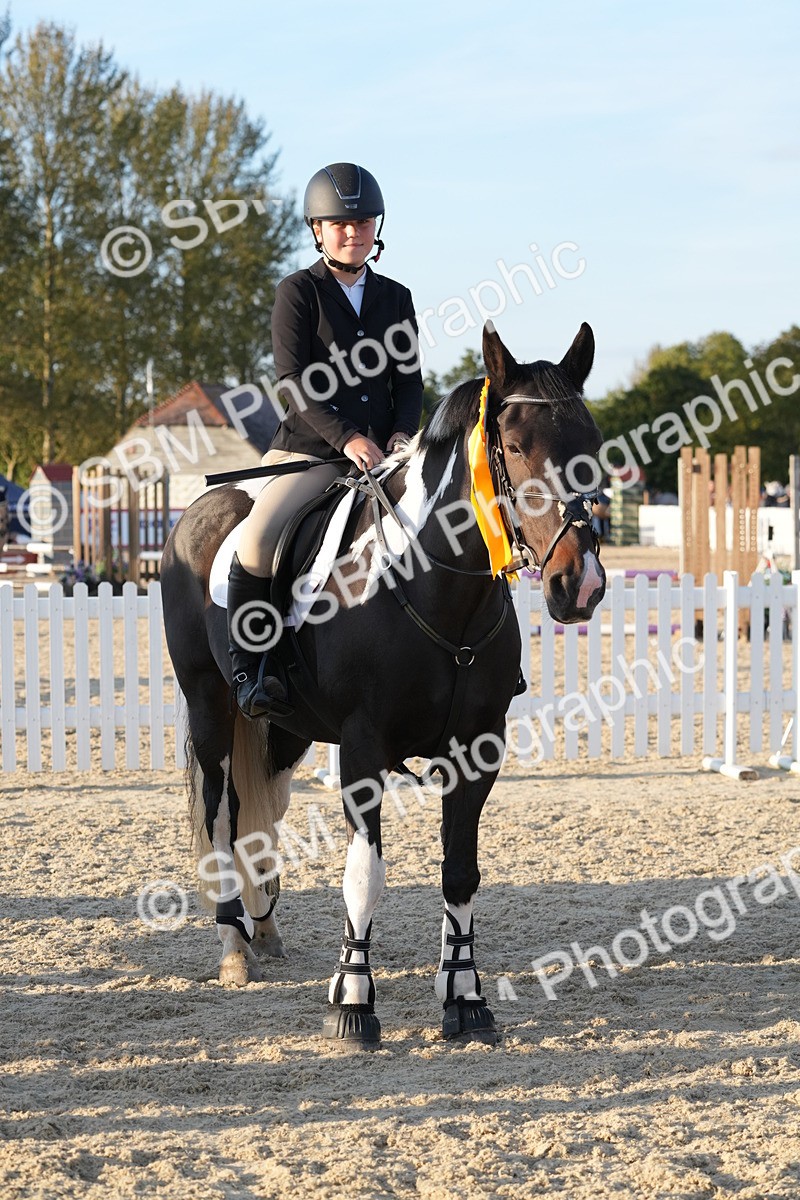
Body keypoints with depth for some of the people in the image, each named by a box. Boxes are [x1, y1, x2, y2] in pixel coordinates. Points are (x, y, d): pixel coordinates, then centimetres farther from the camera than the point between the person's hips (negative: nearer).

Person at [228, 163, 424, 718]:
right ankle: (246, 667, -17)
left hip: (384, 455, 5)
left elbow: (409, 380, 12)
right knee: (259, 536, -28)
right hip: (308, 450, -4)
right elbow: (294, 382, -10)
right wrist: (346, 438, -22)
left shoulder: (396, 298, 14)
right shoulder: (298, 292, 0)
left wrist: (402, 433, -9)